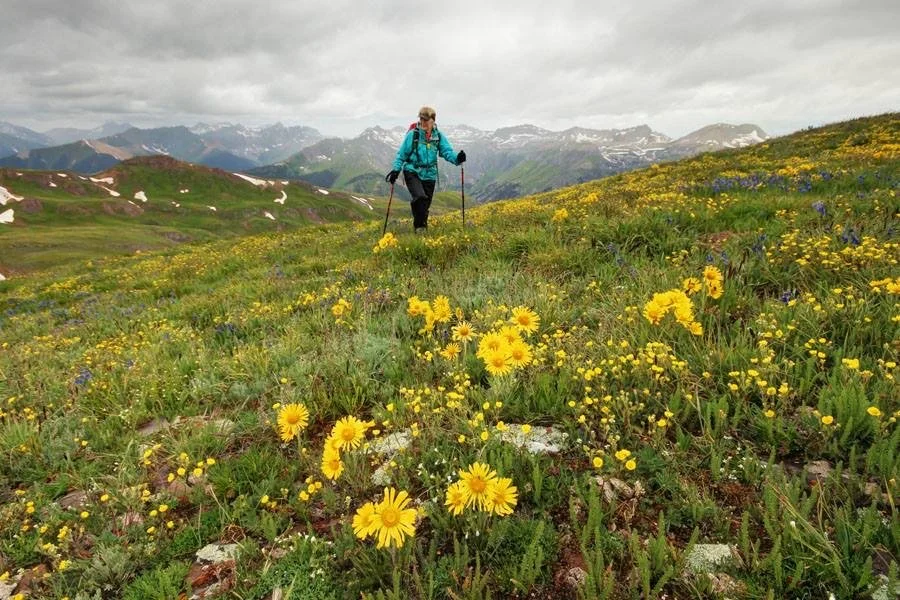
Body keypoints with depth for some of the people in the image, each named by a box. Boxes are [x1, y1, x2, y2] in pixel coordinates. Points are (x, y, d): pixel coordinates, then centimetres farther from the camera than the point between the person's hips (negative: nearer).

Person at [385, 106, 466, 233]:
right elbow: (402, 153, -1)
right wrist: (396, 169, -9)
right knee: (420, 197, -25)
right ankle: (419, 226, -8)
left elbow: (447, 151, -4)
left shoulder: (438, 136, 3)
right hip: (412, 172, -3)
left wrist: (456, 158, -25)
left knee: (426, 204, 9)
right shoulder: (413, 134, -5)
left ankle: (422, 227, 28)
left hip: (429, 174, 4)